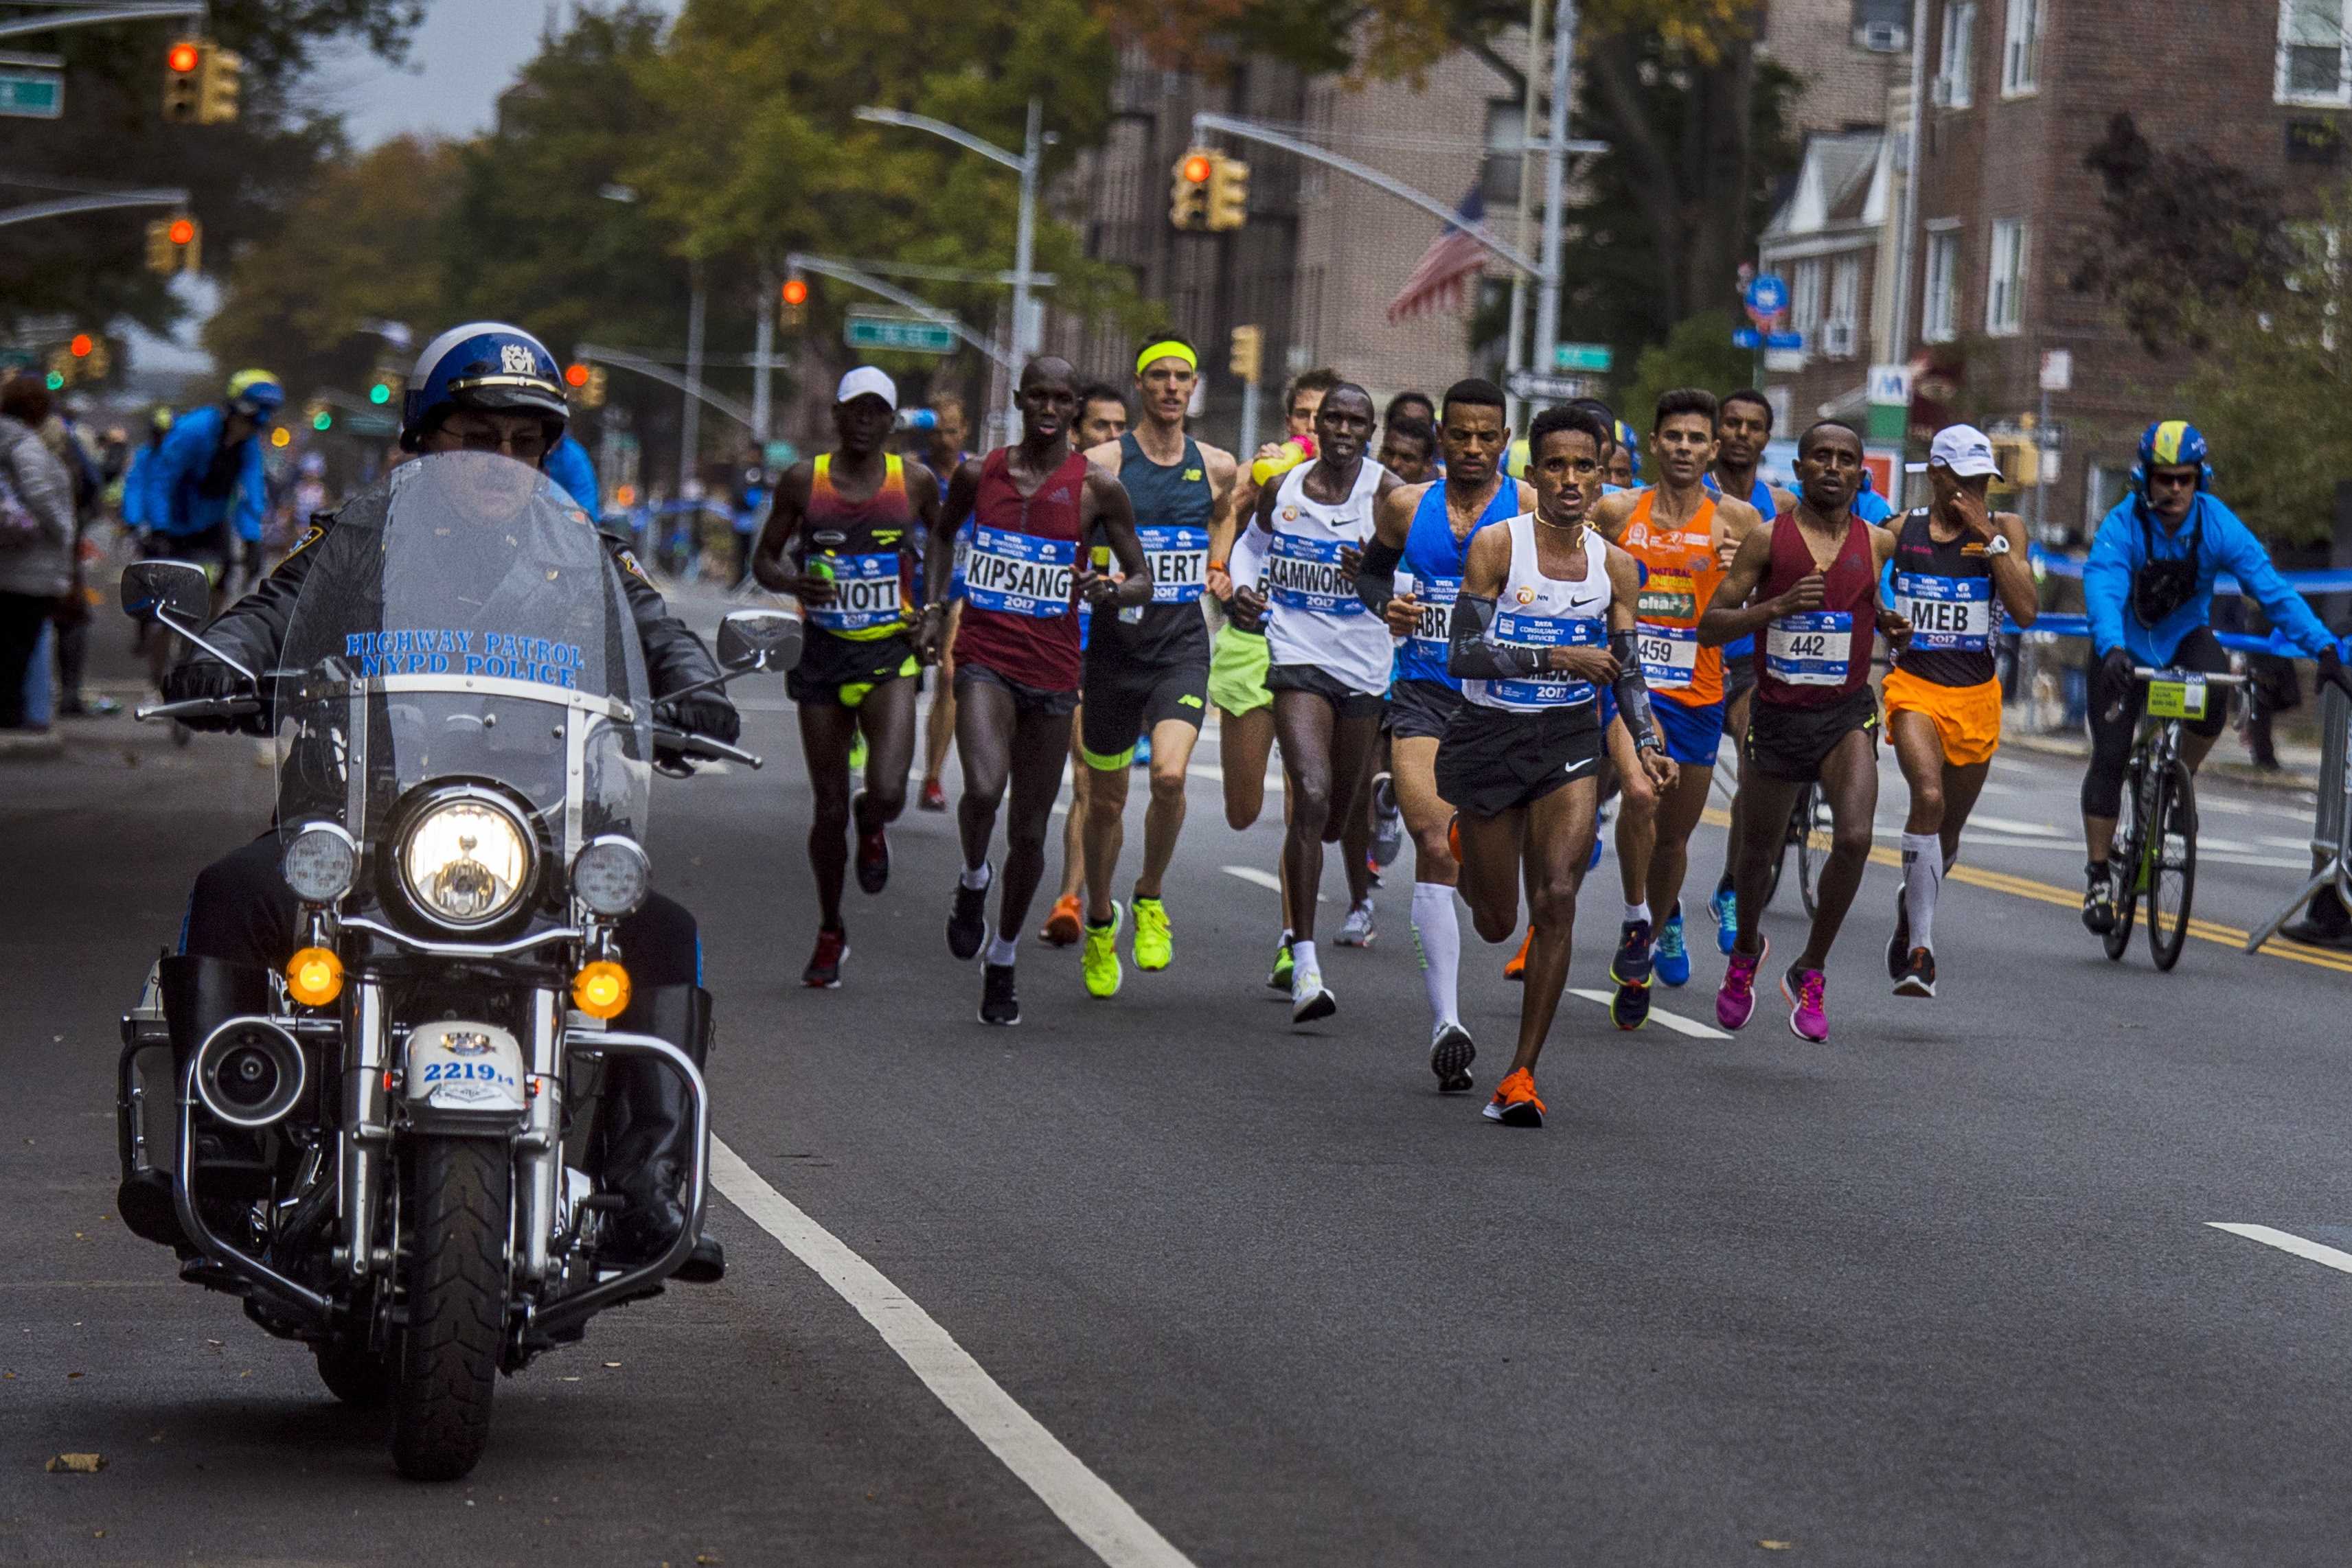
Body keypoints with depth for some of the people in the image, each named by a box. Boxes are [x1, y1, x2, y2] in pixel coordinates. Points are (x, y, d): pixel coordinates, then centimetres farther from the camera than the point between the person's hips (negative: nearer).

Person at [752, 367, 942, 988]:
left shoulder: (915, 482, 1)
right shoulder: (803, 481, 1)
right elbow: (764, 558, 8)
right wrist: (793, 583, -14)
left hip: (891, 657, -1)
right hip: (823, 656, 1)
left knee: (888, 792, -20)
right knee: (829, 808, 4)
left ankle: (872, 825, 20)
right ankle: (830, 933, 24)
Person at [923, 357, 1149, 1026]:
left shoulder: (1097, 489, -1)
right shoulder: (980, 475, 4)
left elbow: (1142, 579, 4)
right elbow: (943, 532, 24)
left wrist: (1114, 591, -18)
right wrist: (935, 605, 11)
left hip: (1053, 669, 0)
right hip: (984, 656, 0)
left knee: (1030, 830, 7)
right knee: (983, 790, -25)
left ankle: (1003, 958, 27)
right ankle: (973, 879, 7)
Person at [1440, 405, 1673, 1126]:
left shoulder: (1614, 566, 2)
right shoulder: (1497, 545, -10)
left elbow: (1627, 673, 10)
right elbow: (1463, 654, -14)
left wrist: (1649, 744, -7)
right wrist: (1557, 658, -23)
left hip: (1571, 739, 2)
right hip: (1491, 734, -2)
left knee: (1556, 899, -15)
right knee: (1496, 924, 9)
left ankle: (1522, 1074, -8)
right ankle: (1462, 844, 47)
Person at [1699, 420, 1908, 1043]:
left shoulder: (1878, 543, -1)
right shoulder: (1768, 539, -7)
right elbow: (1710, 625, -8)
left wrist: (1891, 625, -1)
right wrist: (1777, 607, -24)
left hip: (1847, 714, 0)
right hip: (1777, 714, 0)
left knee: (1854, 838, -22)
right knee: (1759, 848, 16)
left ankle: (1810, 970, -3)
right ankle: (1746, 950, 47)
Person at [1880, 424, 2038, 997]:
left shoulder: (2003, 529, 0)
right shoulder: (1900, 529, 1)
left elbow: (2026, 610, -13)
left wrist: (1989, 537, -16)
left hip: (1977, 695, 2)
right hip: (1914, 686, -2)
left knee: (1948, 830, 13)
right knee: (1928, 797, -27)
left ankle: (1910, 909, 44)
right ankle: (1921, 947, -25)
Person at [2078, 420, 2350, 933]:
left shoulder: (2218, 525, -18)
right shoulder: (2121, 527, -24)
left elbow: (2271, 587, -23)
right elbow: (2103, 591, -38)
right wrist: (2112, 650, -57)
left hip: (2186, 637, 1)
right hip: (2126, 648, -1)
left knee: (2215, 701, -30)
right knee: (2110, 757, -10)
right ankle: (2097, 876, 3)